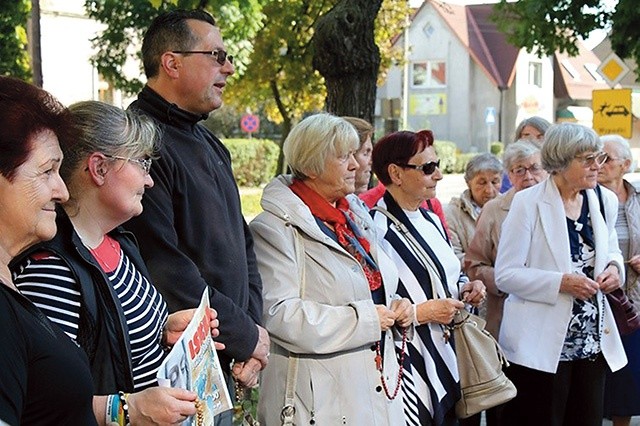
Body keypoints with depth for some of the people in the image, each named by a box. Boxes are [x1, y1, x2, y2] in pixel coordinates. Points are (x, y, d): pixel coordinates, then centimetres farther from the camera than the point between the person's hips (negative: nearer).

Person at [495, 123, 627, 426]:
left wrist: (614, 267, 0)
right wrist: (561, 283, -22)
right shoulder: (528, 203, -10)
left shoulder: (605, 201, 7)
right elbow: (505, 275, -12)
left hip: (594, 343, 6)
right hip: (542, 345, -5)